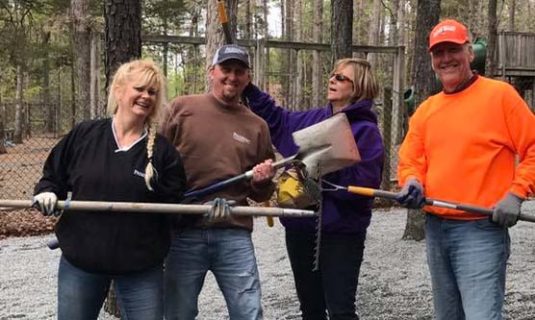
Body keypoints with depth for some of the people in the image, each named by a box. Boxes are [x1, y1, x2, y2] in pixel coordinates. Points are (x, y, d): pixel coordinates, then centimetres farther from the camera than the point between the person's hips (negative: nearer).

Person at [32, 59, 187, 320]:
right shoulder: (83, 135, 0)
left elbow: (178, 207, 1)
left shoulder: (164, 151, -2)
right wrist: (47, 193, -10)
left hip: (142, 267, -1)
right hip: (79, 261, 1)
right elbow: (52, 176, 9)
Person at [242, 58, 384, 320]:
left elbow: (364, 183, -20)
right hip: (301, 229, 7)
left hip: (340, 234, -7)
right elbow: (276, 118, 25)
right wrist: (249, 88, 17)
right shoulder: (312, 119, 10)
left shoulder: (366, 130, -10)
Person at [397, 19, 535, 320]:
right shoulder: (425, 110, 12)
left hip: (481, 230, -6)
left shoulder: (500, 95, -4)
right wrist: (412, 183, -8)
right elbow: (410, 160, 13)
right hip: (435, 229, 6)